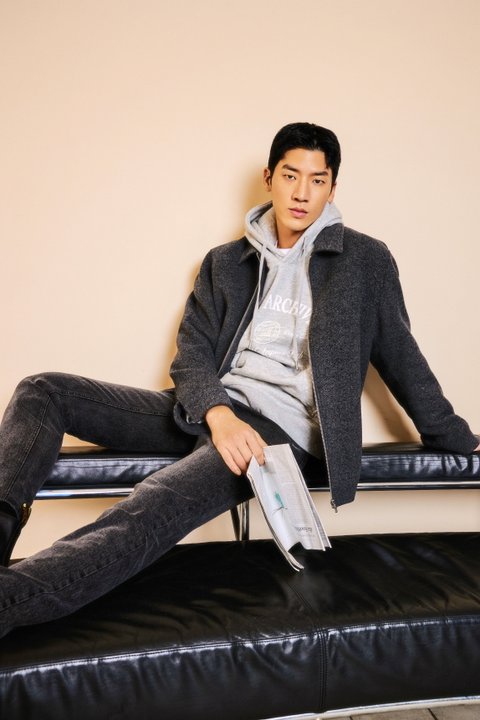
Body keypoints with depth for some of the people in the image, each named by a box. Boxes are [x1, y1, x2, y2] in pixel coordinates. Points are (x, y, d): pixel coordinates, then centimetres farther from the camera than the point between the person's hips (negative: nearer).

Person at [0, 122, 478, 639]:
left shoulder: (366, 261, 9)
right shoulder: (226, 262, 16)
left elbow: (400, 356, 15)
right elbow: (192, 353, 6)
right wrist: (218, 414, -15)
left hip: (280, 427, -5)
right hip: (210, 412, 5)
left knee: (147, 512, -34)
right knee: (42, 391, -8)